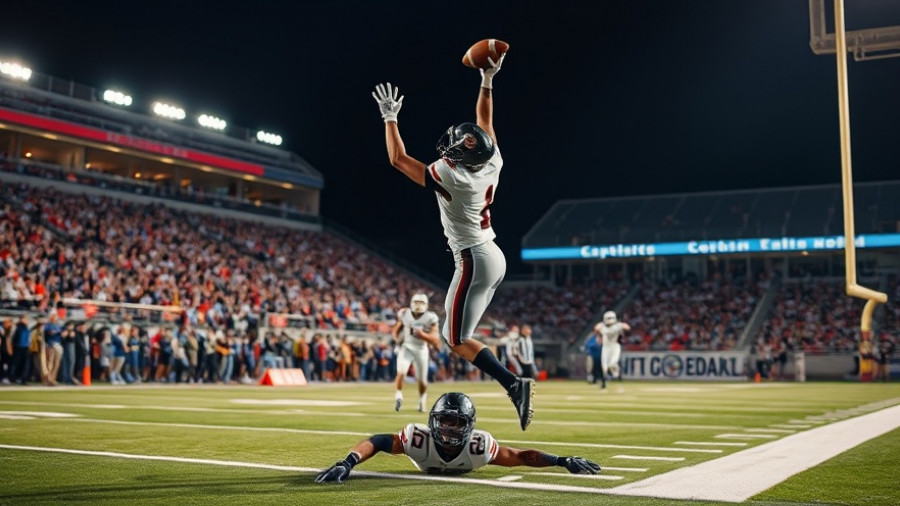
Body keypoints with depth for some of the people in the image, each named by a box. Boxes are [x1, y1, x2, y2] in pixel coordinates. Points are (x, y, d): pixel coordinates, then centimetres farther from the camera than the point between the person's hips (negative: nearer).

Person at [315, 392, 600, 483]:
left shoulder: (479, 445, -46)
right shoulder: (421, 437, -50)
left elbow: (520, 456, -36)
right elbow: (375, 442, -48)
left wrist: (563, 461, -41)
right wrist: (346, 464, -63)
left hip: (465, 449, 1)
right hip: (428, 455, -1)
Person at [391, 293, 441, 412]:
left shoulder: (430, 318, -10)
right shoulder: (404, 314, -3)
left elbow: (435, 340, -13)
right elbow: (395, 330, 12)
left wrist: (423, 335, -29)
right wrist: (397, 338, -10)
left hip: (421, 350, 0)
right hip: (406, 348, 1)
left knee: (422, 380, 9)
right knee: (401, 372, -24)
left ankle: (422, 400, 34)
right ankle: (398, 396, -15)